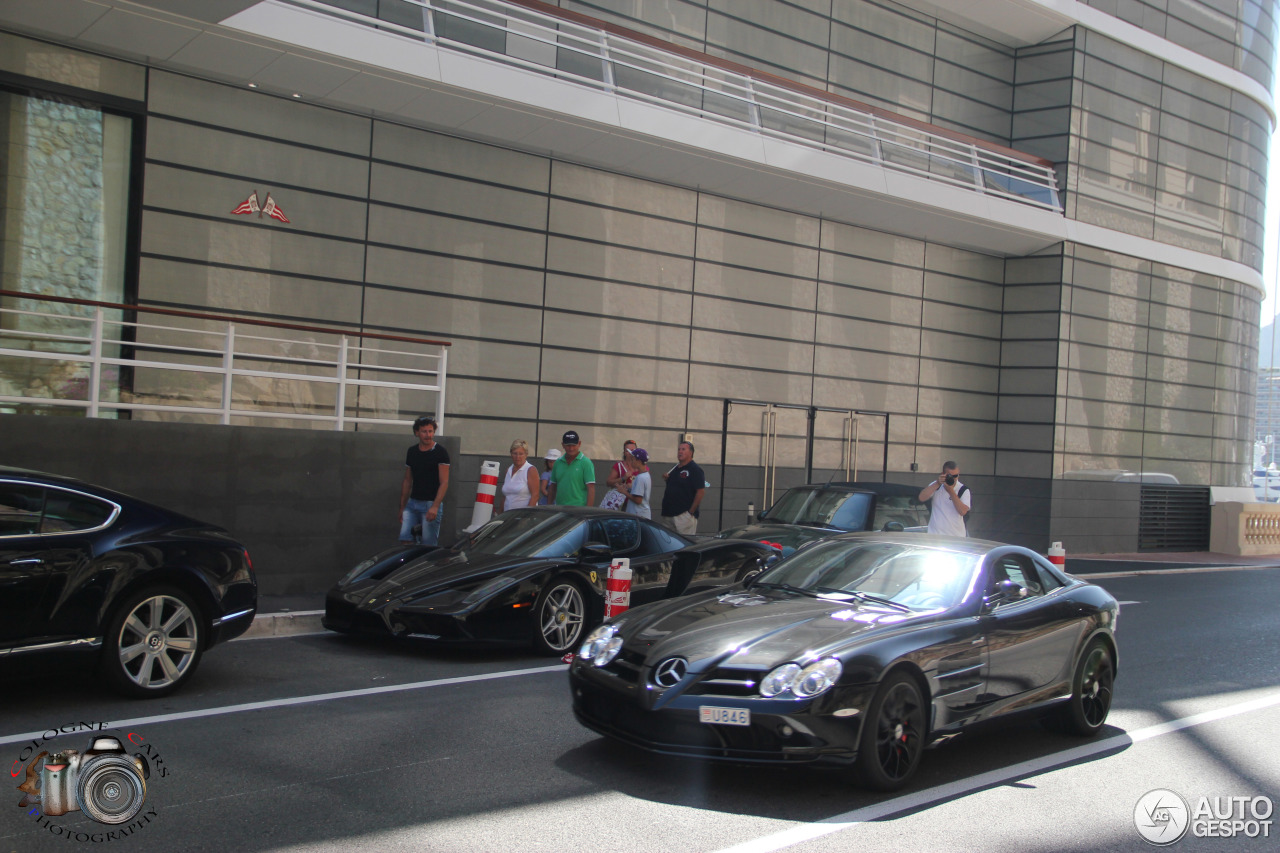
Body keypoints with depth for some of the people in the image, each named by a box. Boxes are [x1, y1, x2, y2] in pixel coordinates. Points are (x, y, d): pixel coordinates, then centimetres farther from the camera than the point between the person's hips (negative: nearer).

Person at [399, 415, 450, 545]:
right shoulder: (412, 452, 12)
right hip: (412, 503, 5)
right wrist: (402, 507, 17)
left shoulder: (440, 452, -5)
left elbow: (444, 482, -10)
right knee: (404, 539, -4)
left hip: (431, 504, -5)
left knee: (428, 544, -5)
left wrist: (435, 506, -20)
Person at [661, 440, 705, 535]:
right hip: (669, 514, 8)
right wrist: (666, 478, 5)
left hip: (684, 514, -8)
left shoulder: (695, 470, -8)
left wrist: (691, 511, -16)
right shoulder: (675, 469, 17)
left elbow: (701, 491, -14)